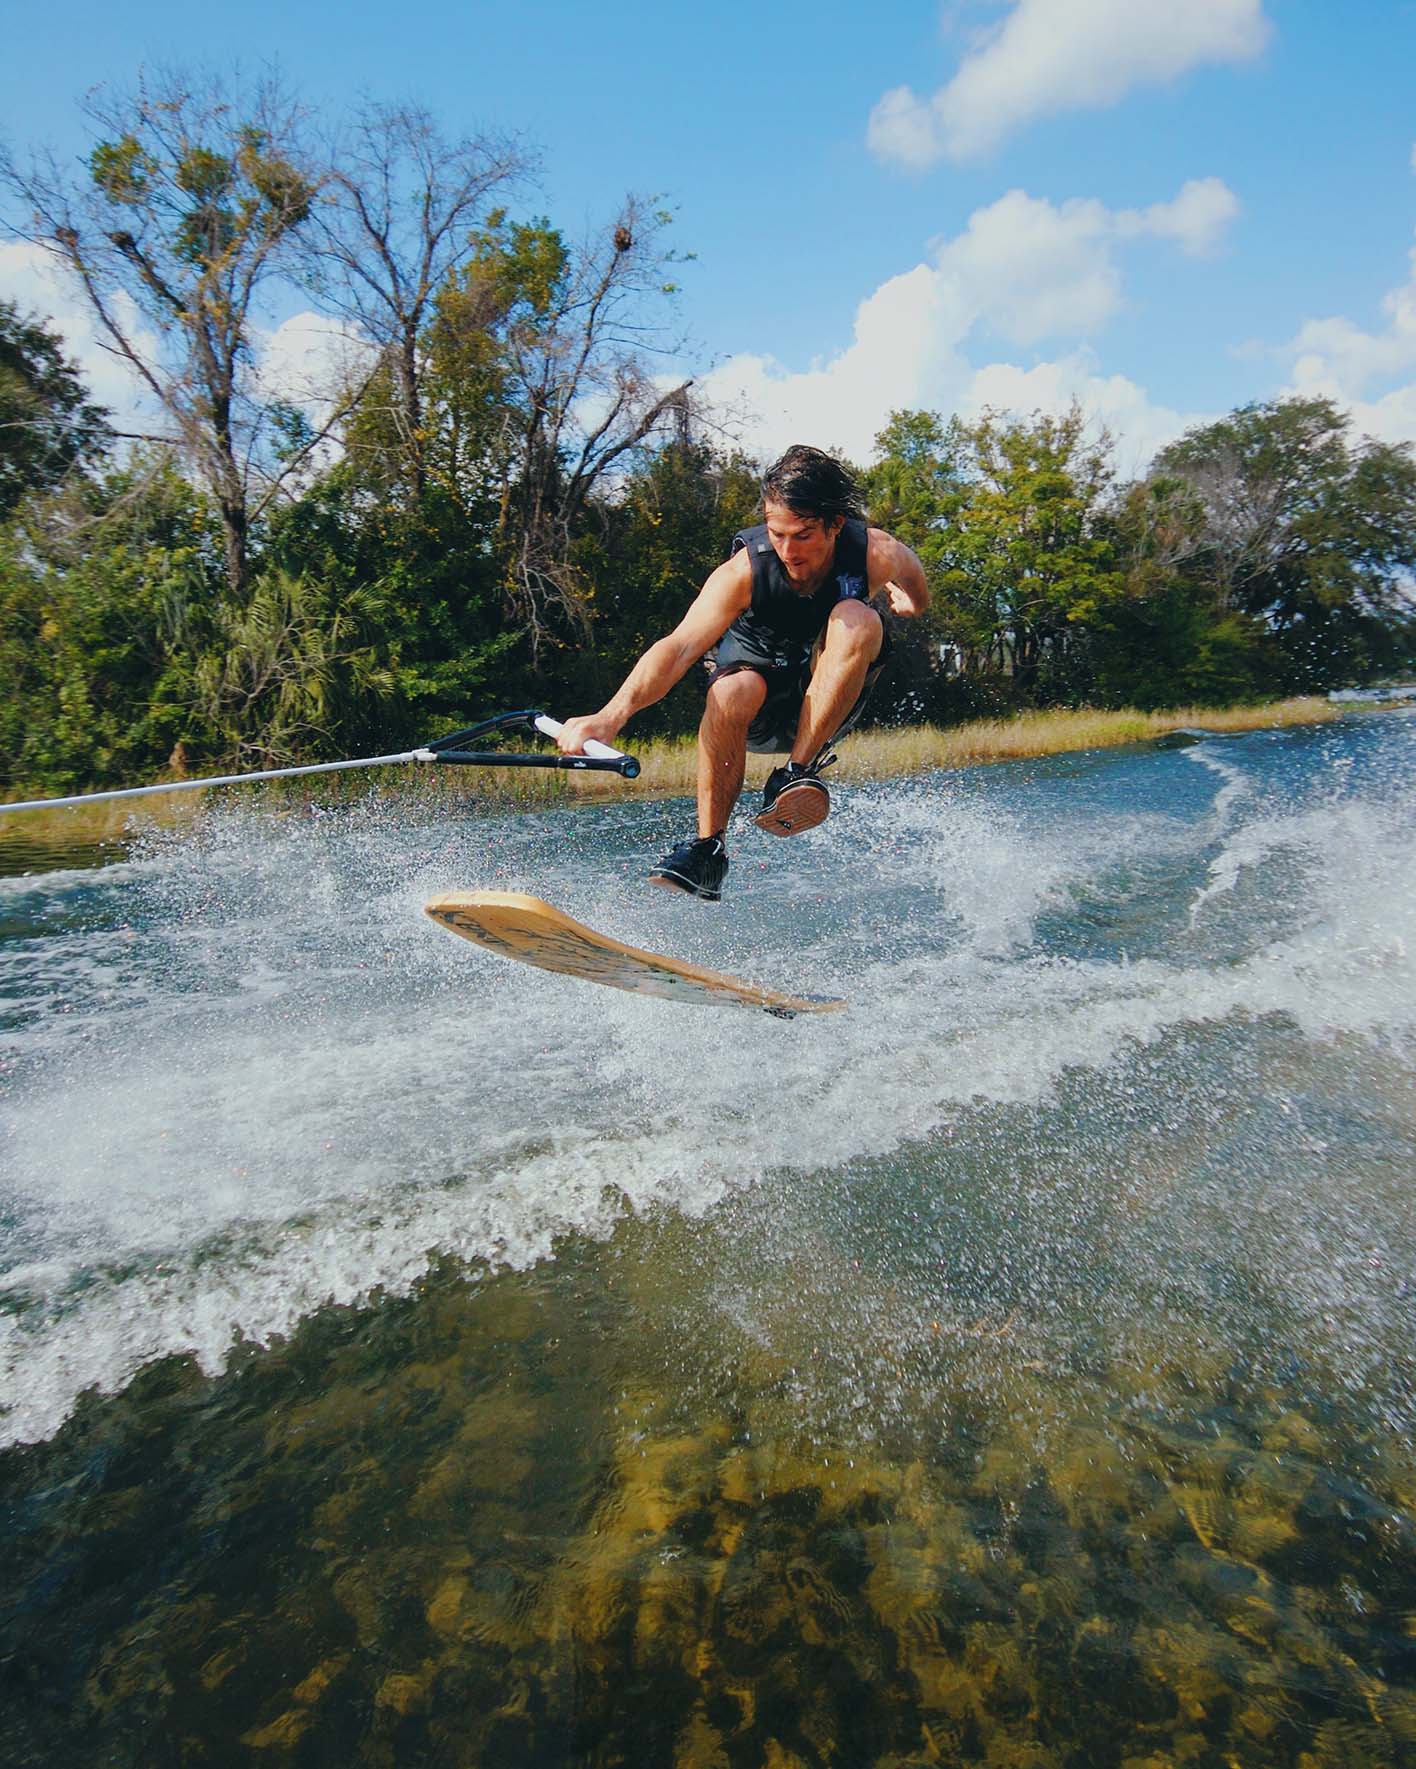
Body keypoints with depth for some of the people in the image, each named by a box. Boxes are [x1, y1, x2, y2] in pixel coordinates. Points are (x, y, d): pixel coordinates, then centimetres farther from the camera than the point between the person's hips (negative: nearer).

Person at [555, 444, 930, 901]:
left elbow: (916, 601, 6)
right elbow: (680, 646, -39)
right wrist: (613, 714, -53)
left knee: (857, 618, -28)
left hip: (827, 706, 1)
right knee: (731, 692, -37)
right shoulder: (743, 571, -25)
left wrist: (904, 600, -16)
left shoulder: (878, 555, -19)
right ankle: (708, 848, -25)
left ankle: (798, 772, -26)